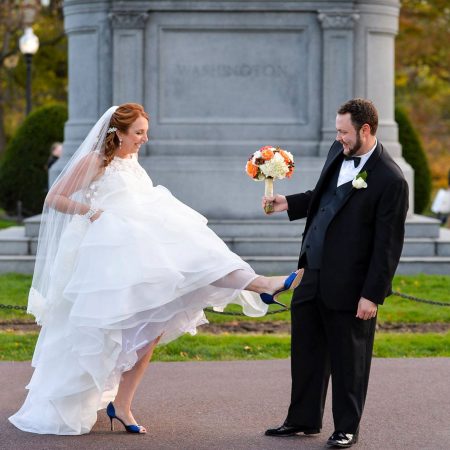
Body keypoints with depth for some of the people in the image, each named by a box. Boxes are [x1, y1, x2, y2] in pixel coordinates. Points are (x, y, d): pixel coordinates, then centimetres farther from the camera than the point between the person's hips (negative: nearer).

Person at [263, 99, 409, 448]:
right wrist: (289, 203, 8)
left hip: (348, 285, -8)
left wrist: (372, 294, -17)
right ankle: (304, 419, 31)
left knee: (348, 357, 6)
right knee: (306, 349, 17)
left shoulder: (390, 180, -18)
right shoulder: (339, 152, 5)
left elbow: (388, 245, -16)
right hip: (314, 274, 8)